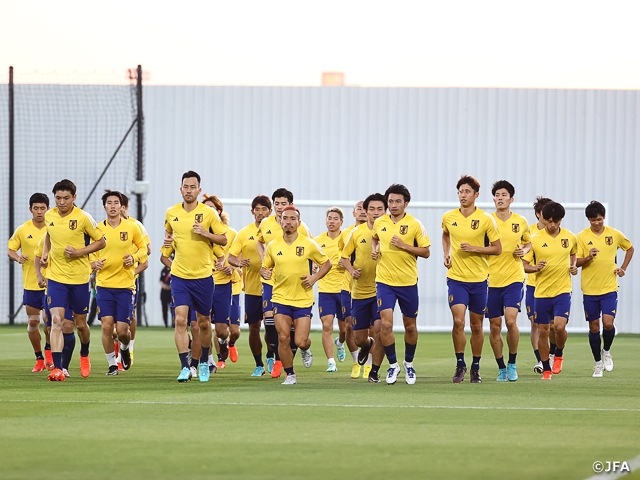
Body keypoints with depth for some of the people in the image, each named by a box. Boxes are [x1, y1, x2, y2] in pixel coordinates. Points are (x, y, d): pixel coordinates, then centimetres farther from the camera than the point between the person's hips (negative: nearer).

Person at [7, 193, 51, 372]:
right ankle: (39, 359, 17)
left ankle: (49, 349, 16)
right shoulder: (22, 230, 0)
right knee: (32, 322, 4)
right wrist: (17, 257, -13)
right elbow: (10, 249, 8)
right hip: (30, 284, 2)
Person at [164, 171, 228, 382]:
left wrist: (205, 233, -17)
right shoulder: (171, 213, 2)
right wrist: (167, 240, 0)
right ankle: (185, 368, -12)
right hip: (179, 275, 1)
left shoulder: (208, 213, -5)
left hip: (203, 275, -1)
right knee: (180, 320, -12)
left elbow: (224, 239, -1)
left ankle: (204, 363, 30)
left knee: (204, 322, 10)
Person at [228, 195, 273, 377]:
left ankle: (272, 358, 9)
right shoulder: (244, 233, 4)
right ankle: (258, 365, 18)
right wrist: (238, 262, -20)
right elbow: (231, 256, 2)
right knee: (253, 328, 5)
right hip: (252, 288, 1)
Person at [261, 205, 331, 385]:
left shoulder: (309, 244, -4)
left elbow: (326, 263, 7)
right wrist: (264, 272, -9)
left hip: (303, 300, -1)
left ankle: (306, 349, 33)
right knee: (283, 338, -7)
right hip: (281, 298, 1)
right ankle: (290, 375, 10)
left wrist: (314, 277, -8)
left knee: (300, 341, -6)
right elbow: (265, 267, 15)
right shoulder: (273, 246, 2)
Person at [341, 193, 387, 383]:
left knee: (380, 328, -18)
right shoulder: (356, 232, 0)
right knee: (359, 338, 7)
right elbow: (344, 257, 9)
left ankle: (374, 372, -3)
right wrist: (351, 270, -9)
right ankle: (367, 345, 46)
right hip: (360, 290, 2)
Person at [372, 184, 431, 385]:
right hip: (384, 281, 1)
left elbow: (426, 252, -5)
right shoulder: (379, 223, 3)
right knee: (386, 323, -13)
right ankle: (392, 365, 2)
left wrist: (404, 245, -16)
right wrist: (374, 249, 5)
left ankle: (409, 363, 32)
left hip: (408, 282, -1)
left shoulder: (414, 224, -6)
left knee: (410, 326, 10)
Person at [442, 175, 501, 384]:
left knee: (476, 326, 8)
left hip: (478, 279, -1)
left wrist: (474, 249, -16)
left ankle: (475, 367, 22)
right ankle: (460, 364, 0)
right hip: (456, 278, 1)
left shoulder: (485, 219, -6)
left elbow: (497, 248, -3)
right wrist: (446, 254, 7)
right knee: (458, 321, -15)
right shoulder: (448, 218, 1)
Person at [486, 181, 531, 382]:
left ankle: (512, 365, 3)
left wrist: (524, 250, -1)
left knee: (511, 321, -16)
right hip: (492, 280, 0)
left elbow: (528, 242, 20)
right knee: (495, 326, 3)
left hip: (514, 278, 0)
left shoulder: (521, 222, 4)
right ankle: (501, 368, 18)